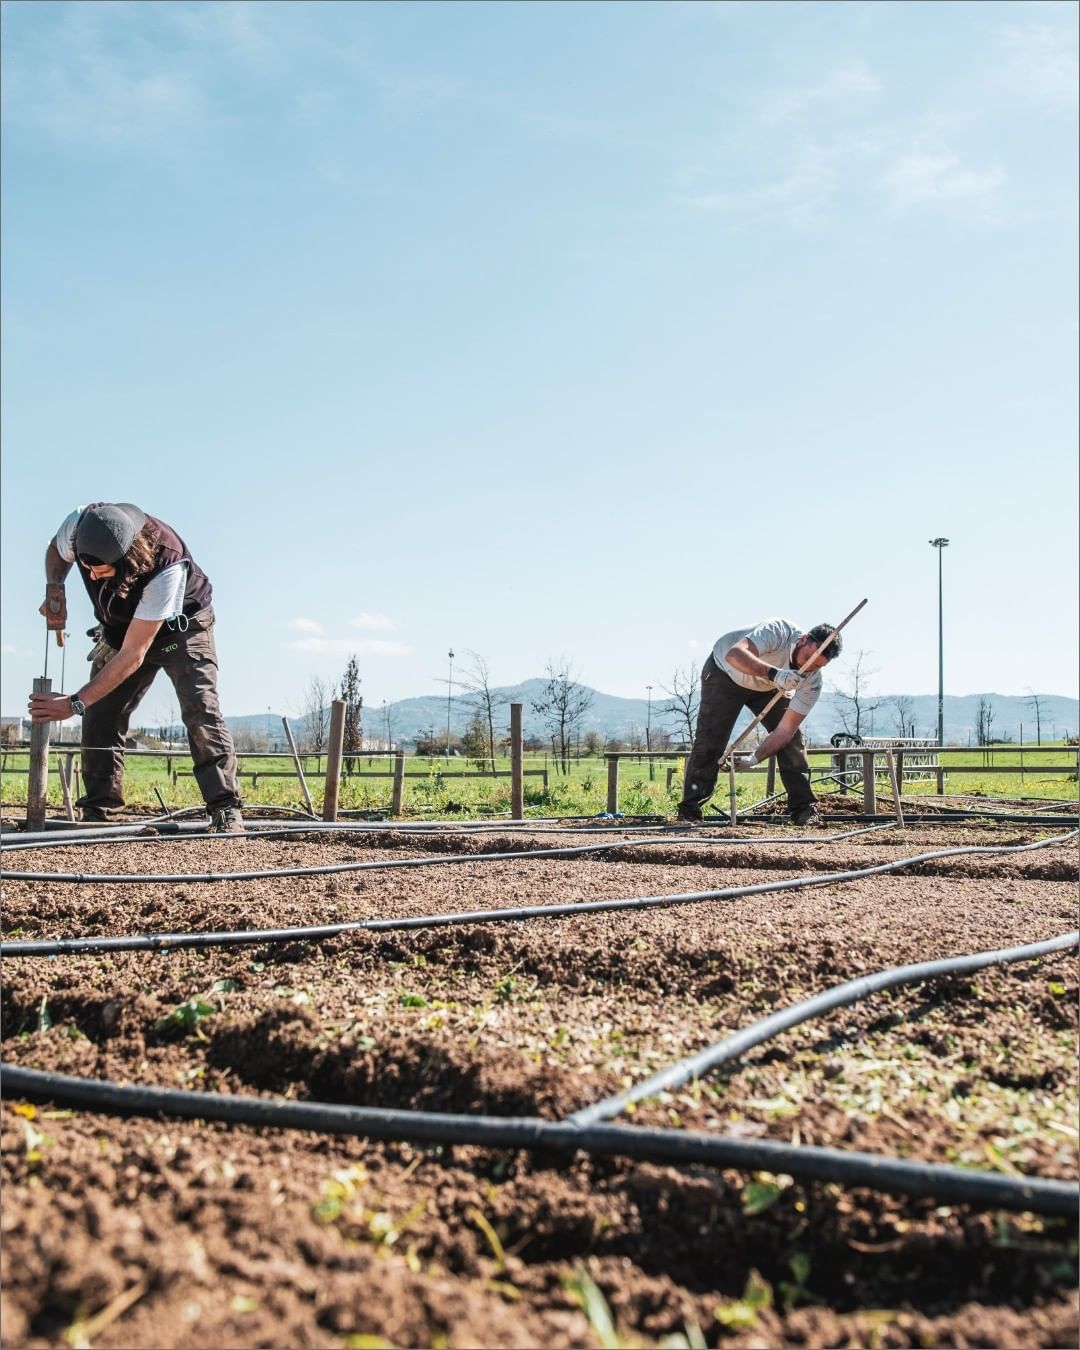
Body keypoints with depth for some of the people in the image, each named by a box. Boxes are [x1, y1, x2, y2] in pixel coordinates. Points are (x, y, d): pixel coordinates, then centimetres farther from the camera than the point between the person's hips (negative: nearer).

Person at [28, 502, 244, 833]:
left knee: (200, 709, -21)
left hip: (180, 627, -5)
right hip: (120, 629, 5)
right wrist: (54, 589, -21)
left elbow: (132, 656, -38)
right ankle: (96, 814, -1)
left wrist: (75, 703, -38)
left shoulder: (167, 568, -42)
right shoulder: (79, 525, -29)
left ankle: (225, 811, -21)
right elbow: (56, 551, 0)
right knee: (100, 715, -6)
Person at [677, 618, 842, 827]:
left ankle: (804, 811, -2)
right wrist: (773, 673, -68)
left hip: (768, 687, 4)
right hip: (724, 673, -4)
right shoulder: (778, 632, -39)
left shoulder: (812, 682, -25)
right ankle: (688, 812, -5)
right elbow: (734, 655, -55)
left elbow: (785, 729, -22)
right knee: (710, 740, -13)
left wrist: (754, 759, -33)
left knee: (792, 737, -9)